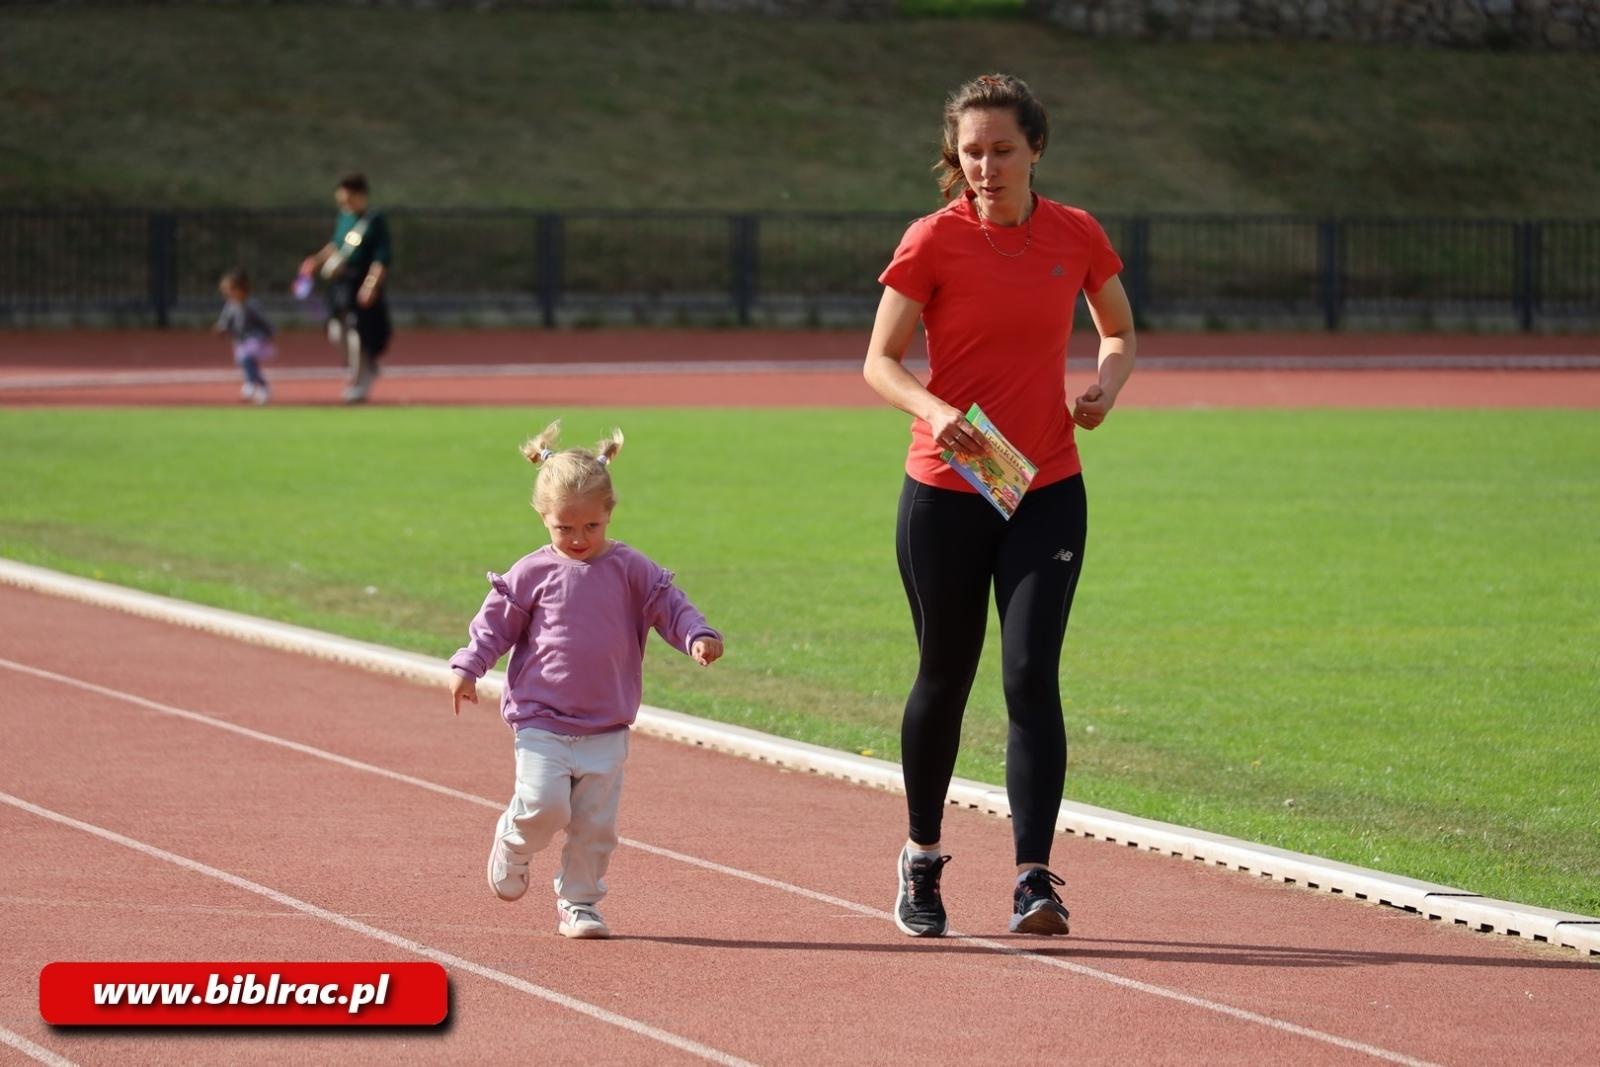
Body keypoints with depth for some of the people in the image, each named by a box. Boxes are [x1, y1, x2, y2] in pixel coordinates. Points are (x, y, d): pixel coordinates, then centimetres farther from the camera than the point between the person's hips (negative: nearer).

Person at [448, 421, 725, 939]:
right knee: (543, 805, -16)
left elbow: (670, 606, 2)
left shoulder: (629, 570, 3)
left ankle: (578, 902, 14)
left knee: (596, 823, 1)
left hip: (606, 730, 2)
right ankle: (512, 845, 15)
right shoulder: (531, 574, 0)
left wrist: (698, 636, -17)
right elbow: (495, 623, 5)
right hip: (542, 722, -2)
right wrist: (467, 667, -8)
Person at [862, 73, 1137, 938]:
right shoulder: (934, 240, -6)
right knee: (945, 676, 10)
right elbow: (880, 360, -5)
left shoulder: (1076, 236, 2)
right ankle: (921, 857, 32)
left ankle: (1033, 880, -15)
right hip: (945, 492, -1)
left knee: (1032, 675, -12)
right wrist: (933, 410, -25)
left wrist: (1106, 385, -4)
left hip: (1046, 492, 1)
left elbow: (1119, 331, 18)